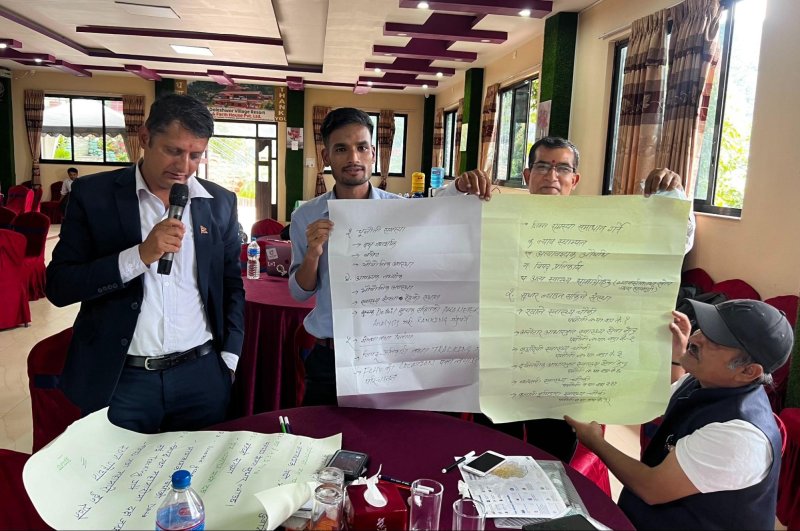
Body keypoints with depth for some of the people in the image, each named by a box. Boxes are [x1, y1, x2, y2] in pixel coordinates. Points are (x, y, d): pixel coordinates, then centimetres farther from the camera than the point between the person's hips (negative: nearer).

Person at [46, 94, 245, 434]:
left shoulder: (220, 202, 4)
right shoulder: (93, 194, -3)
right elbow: (58, 286, -7)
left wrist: (229, 358, 3)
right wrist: (139, 256, -20)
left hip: (202, 375, 2)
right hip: (118, 380, -1)